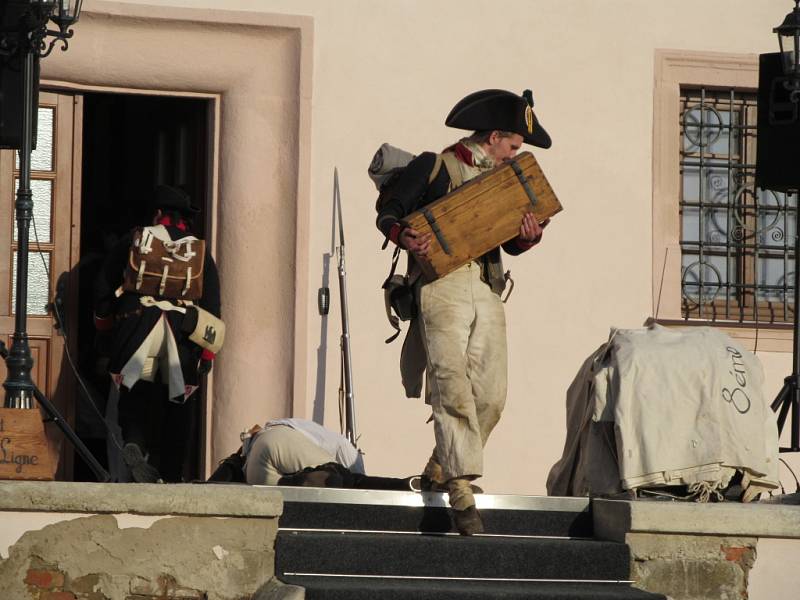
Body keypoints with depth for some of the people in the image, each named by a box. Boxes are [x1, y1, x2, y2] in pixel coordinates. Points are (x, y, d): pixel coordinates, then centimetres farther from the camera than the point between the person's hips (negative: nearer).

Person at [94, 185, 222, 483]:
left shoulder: (133, 241, 10)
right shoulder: (200, 252, 11)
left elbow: (103, 289, 12)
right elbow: (212, 305, 5)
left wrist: (105, 329, 25)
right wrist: (207, 354, 7)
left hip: (135, 327, 0)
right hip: (181, 336, 1)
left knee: (135, 395, 7)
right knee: (177, 405, 9)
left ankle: (134, 442, -23)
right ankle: (170, 476, 9)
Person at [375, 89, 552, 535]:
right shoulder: (433, 166, 5)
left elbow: (511, 242, 22)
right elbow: (389, 213, 2)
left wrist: (529, 236, -1)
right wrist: (404, 237, -19)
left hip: (486, 292, 6)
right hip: (442, 285, -6)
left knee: (491, 395, -3)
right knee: (453, 388, -16)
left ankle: (439, 472, 15)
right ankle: (462, 489, -20)